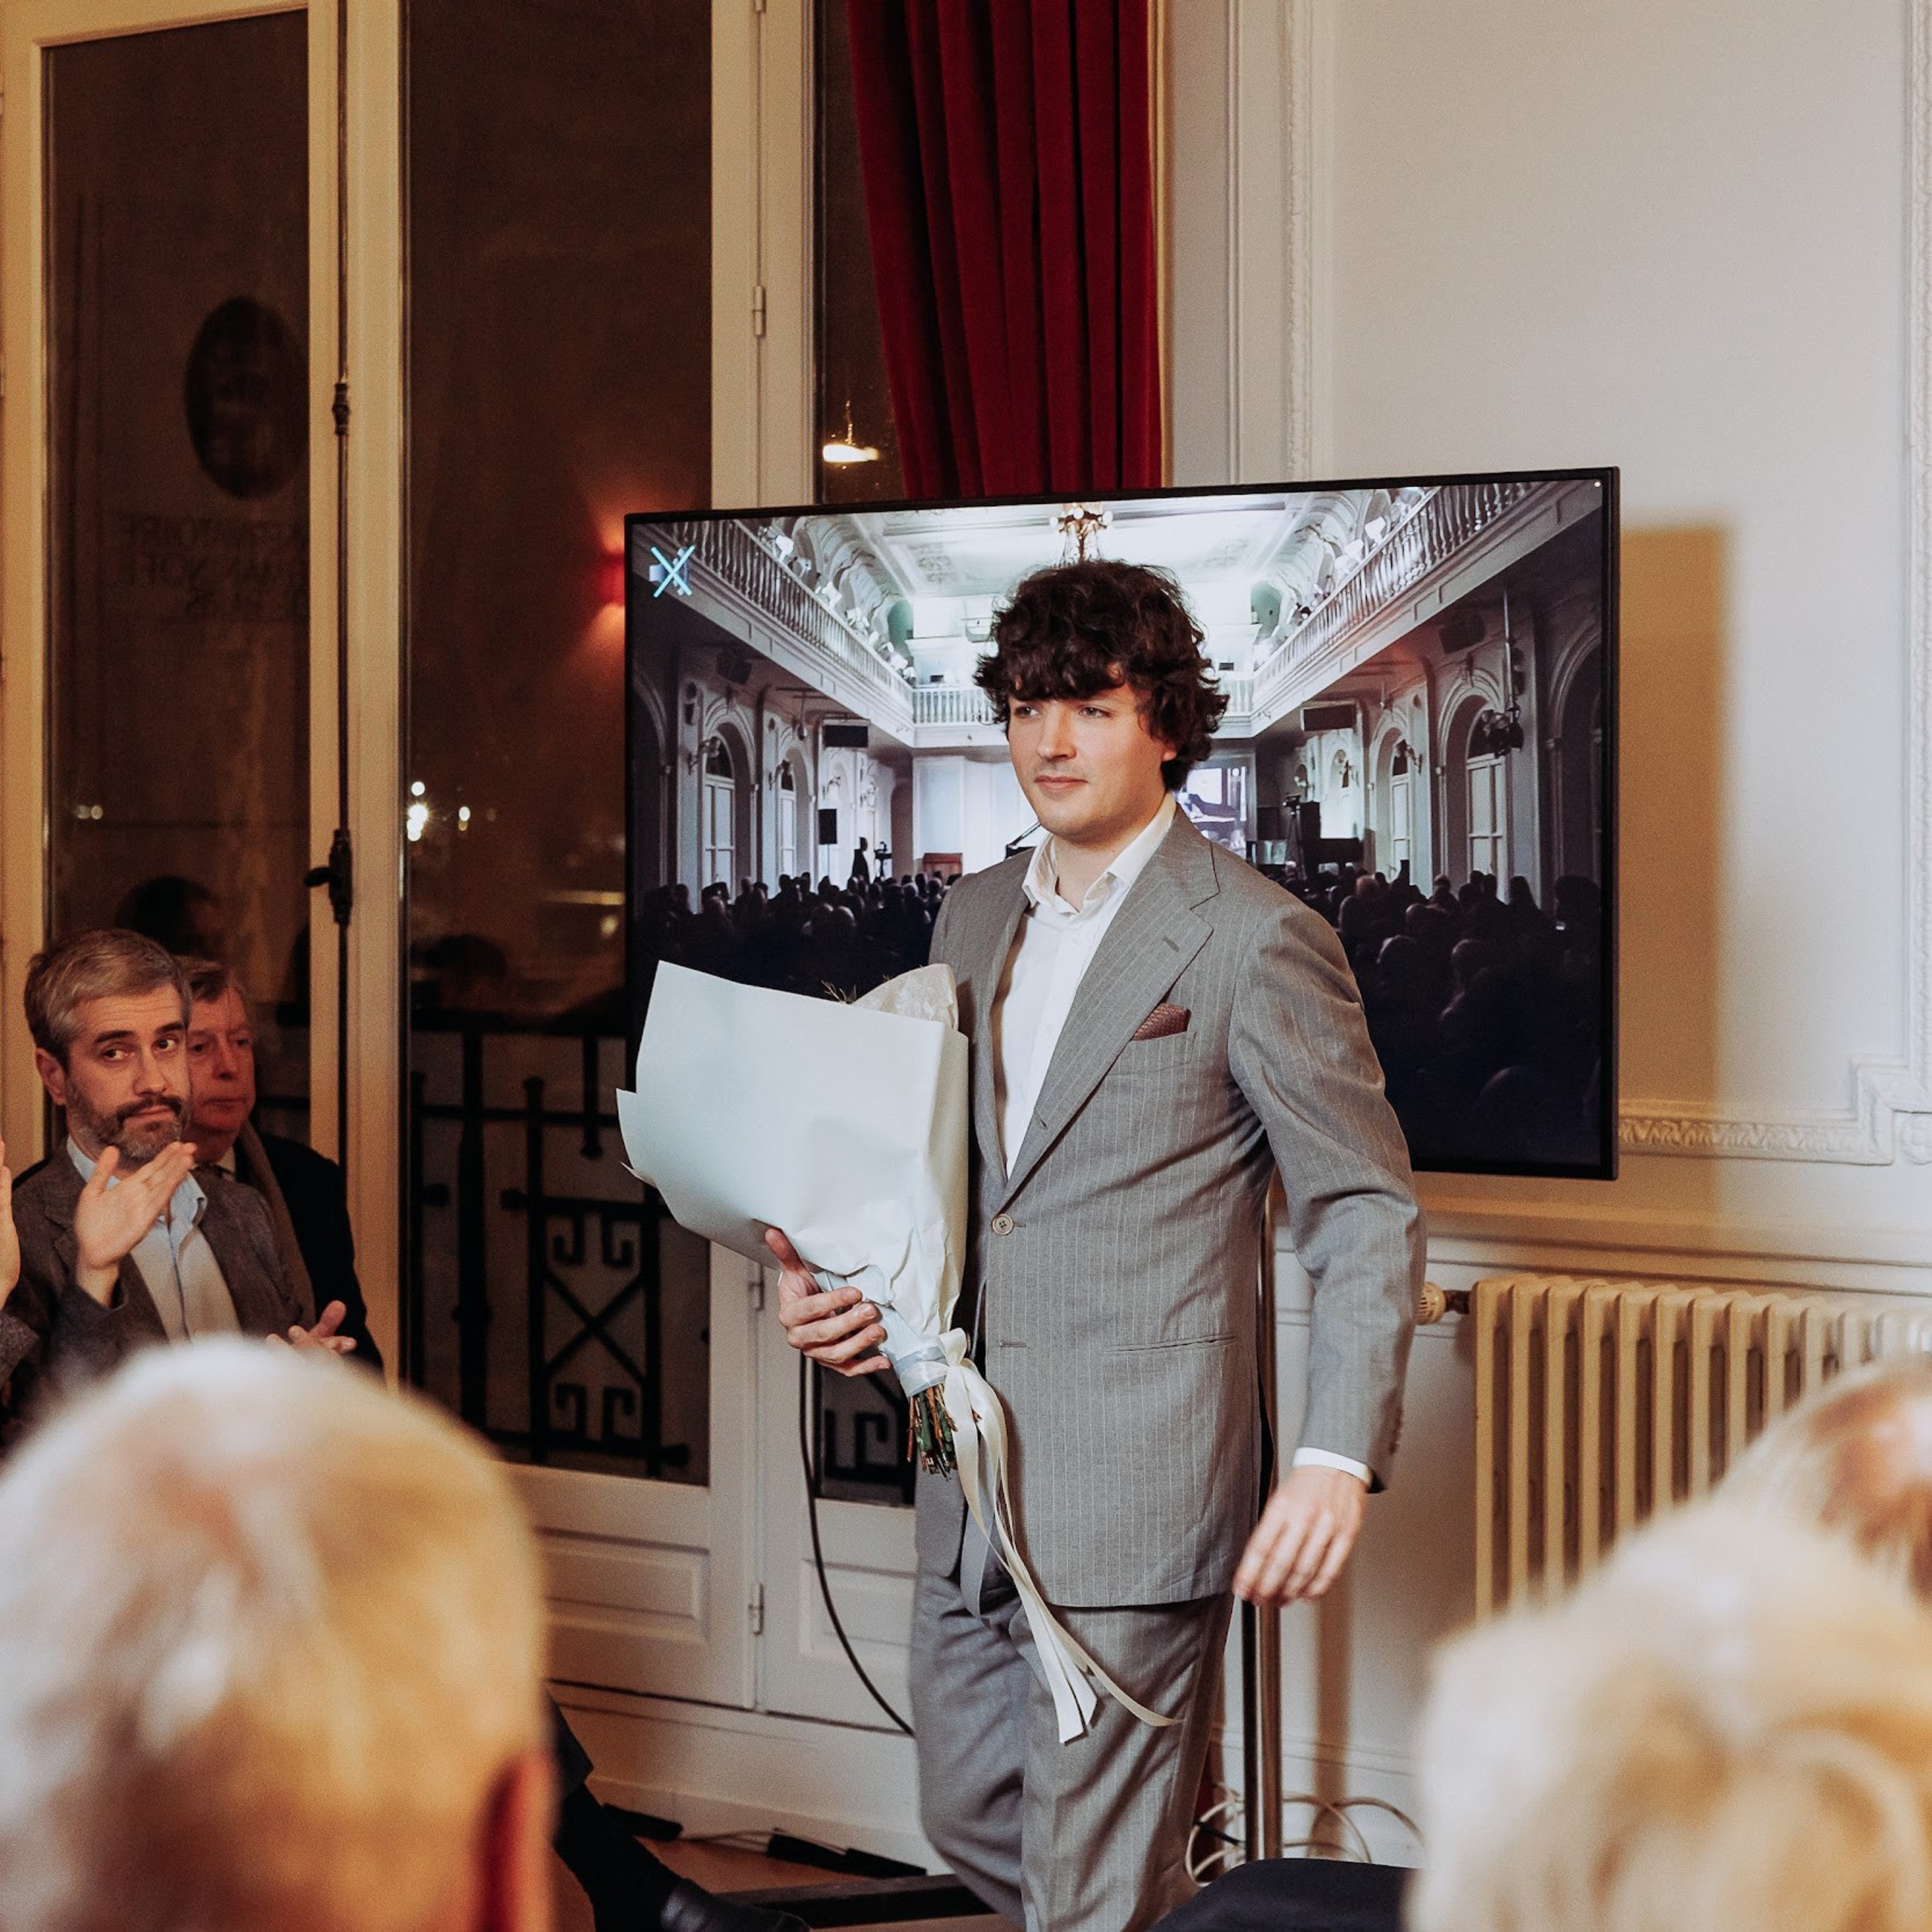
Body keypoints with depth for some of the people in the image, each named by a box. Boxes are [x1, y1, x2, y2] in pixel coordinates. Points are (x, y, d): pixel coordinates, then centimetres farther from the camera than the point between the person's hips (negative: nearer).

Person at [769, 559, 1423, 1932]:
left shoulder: (1256, 941, -8)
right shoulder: (974, 920, 13)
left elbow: (1370, 1213, -9)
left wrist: (1338, 1457, -21)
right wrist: (841, 1280, 2)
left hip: (1134, 1498, -7)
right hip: (972, 1482, 7)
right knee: (970, 1818, 17)